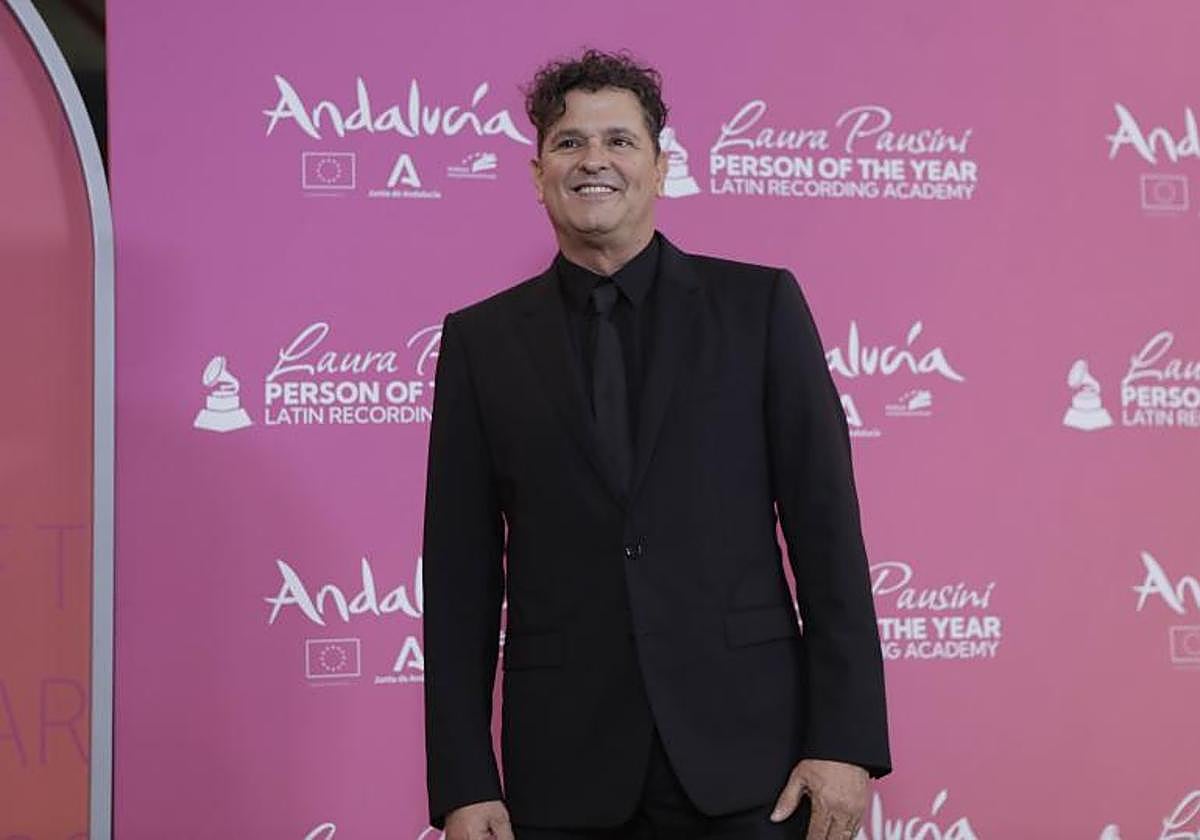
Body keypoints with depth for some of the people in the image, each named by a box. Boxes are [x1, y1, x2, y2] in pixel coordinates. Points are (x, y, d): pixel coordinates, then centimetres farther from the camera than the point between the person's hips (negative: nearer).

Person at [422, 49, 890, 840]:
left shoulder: (760, 304, 2)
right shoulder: (481, 340, 4)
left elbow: (826, 529, -1)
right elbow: (461, 575, 3)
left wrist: (846, 739, -7)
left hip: (745, 752, 0)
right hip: (565, 772, 1)